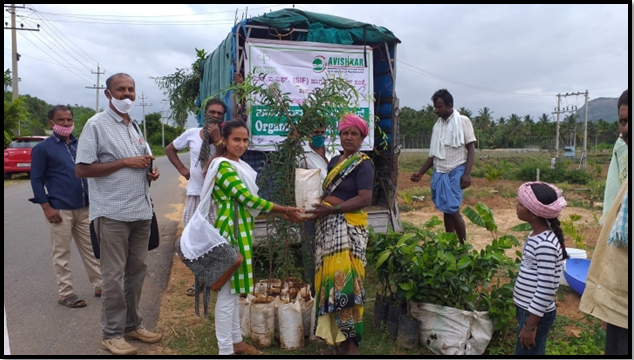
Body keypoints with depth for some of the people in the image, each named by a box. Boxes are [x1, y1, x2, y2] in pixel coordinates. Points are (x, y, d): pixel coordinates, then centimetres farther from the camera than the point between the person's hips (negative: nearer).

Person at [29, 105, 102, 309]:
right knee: (62, 254, 4)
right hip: (60, 210, -5)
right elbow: (36, 180, -6)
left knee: (91, 250, 11)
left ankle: (99, 286, 20)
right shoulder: (42, 148, -3)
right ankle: (65, 294, 13)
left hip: (85, 209, 5)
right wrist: (46, 207, -12)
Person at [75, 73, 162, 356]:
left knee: (137, 270, 12)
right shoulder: (96, 125, -7)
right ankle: (112, 333, 13)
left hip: (141, 212, 7)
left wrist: (150, 172, 4)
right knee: (114, 275, 0)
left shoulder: (135, 127, 16)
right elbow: (82, 169, -13)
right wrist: (126, 162, -16)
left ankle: (132, 324, 26)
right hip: (112, 214, -7)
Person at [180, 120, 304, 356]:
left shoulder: (239, 165, 13)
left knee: (234, 289, 17)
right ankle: (225, 349, 12)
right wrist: (282, 209, -14)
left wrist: (281, 211, 8)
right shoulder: (224, 166, -17)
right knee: (227, 291, 0)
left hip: (239, 232, 10)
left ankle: (235, 341, 30)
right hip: (229, 232, -10)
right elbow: (247, 198, -21)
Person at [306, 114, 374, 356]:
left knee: (345, 282, -8)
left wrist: (331, 209, -20)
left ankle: (351, 344, 4)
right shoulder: (335, 161, 17)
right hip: (328, 228, 8)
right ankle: (339, 341, 20)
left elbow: (365, 199, -17)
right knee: (331, 281, 8)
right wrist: (317, 208, 2)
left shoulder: (363, 164, -7)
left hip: (348, 230, -7)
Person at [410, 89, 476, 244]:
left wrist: (467, 174, -15)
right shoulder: (437, 125, 12)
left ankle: (464, 246, 3)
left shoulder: (462, 121, -3)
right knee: (446, 210, 8)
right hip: (439, 173, 6)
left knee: (453, 210, -10)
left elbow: (471, 149, -5)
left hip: (455, 172, -5)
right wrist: (421, 172, 12)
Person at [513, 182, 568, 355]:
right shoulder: (536, 235, 4)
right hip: (527, 309, 9)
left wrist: (530, 326, -19)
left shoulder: (545, 244, -25)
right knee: (533, 352, 20)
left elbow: (546, 289, -24)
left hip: (536, 313, -9)